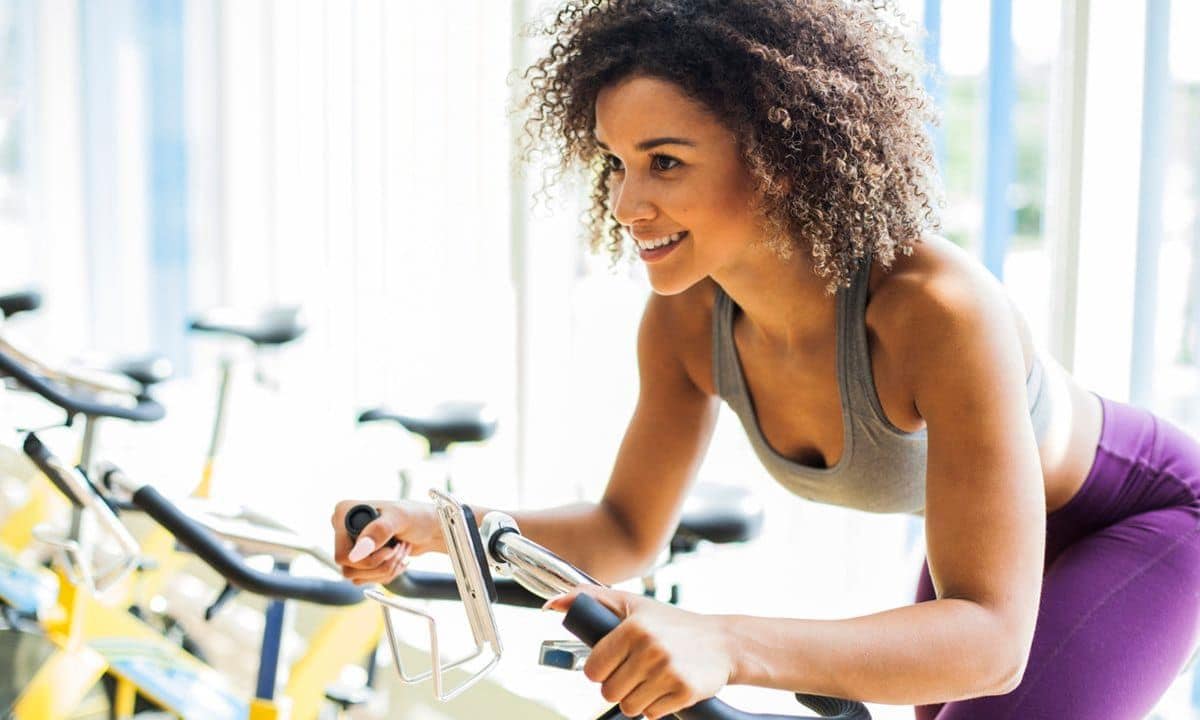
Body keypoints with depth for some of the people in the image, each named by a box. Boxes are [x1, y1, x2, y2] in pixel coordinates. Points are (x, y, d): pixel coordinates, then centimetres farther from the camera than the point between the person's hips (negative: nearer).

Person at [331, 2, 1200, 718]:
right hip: (977, 526, 6)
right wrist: (429, 528, -26)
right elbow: (626, 533, -9)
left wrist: (727, 646, -57)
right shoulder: (688, 318, -21)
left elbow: (992, 640, -42)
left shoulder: (939, 309, -41)